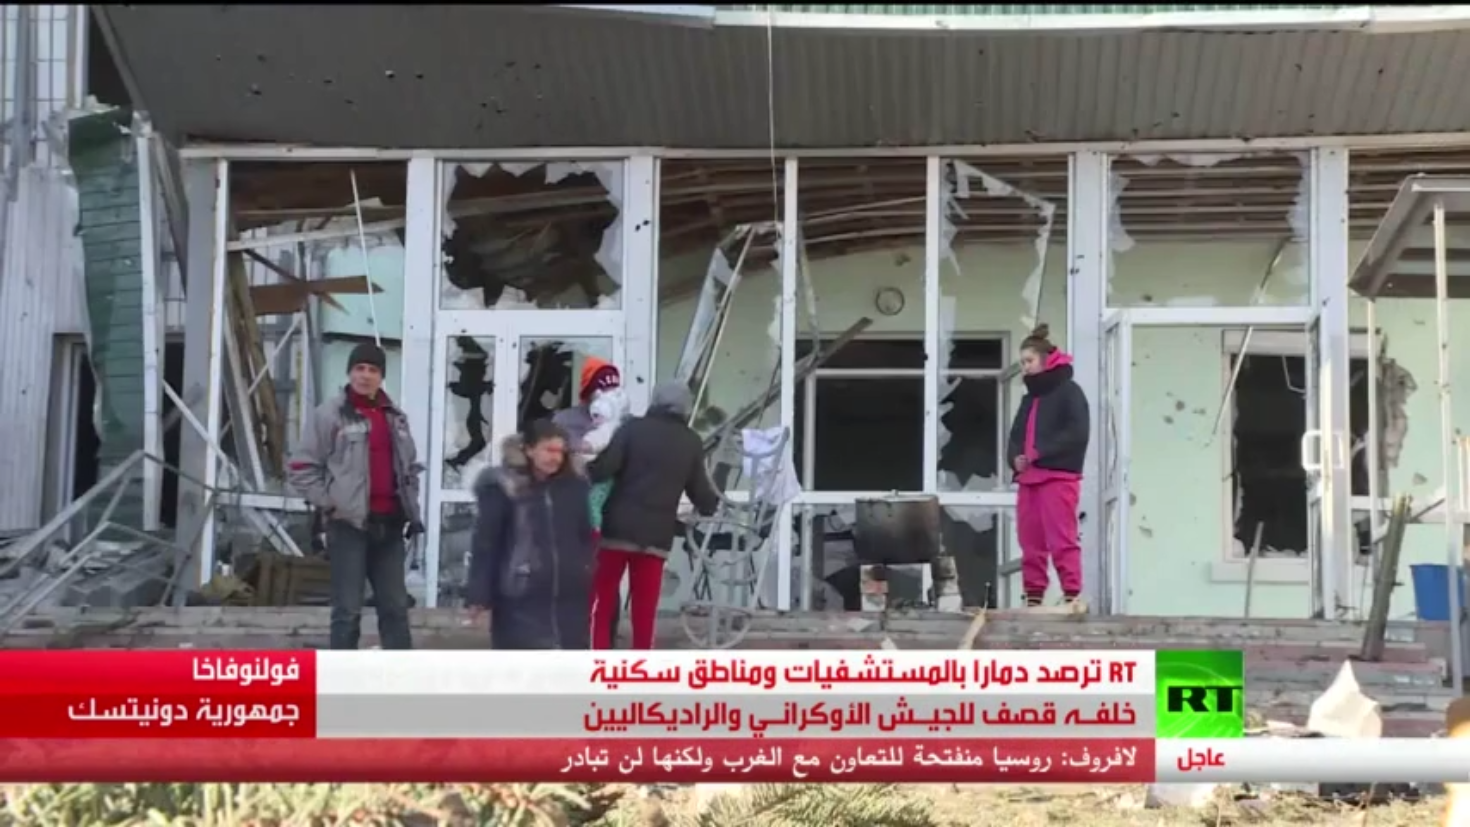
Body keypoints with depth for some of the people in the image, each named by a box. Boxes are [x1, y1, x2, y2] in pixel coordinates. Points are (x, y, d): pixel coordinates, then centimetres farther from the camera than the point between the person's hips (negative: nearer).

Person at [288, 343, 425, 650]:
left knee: (396, 607, 9)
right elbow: (301, 468, -4)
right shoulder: (330, 414, -4)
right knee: (348, 610, -3)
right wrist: (330, 504, -9)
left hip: (389, 524, 6)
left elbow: (409, 467, 25)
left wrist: (412, 510, 14)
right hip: (350, 524, -6)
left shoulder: (395, 417, 14)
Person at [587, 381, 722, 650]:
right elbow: (699, 491, 14)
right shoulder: (692, 443, 7)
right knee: (645, 609, 8)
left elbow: (603, 468, -12)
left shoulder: (634, 428, -2)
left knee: (601, 602, 4)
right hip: (657, 534, 2)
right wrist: (712, 503, 36)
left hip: (619, 528, -2)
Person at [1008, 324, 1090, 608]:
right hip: (1028, 479, 8)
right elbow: (1016, 435, 21)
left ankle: (1072, 597, -15)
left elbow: (1077, 434, -13)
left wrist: (1040, 453, -18)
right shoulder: (1029, 398, 23)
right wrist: (1015, 457, -2)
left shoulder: (1069, 391, -1)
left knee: (1062, 541, -12)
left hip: (1058, 477, -8)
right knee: (1031, 543, 8)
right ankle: (1033, 598, 12)